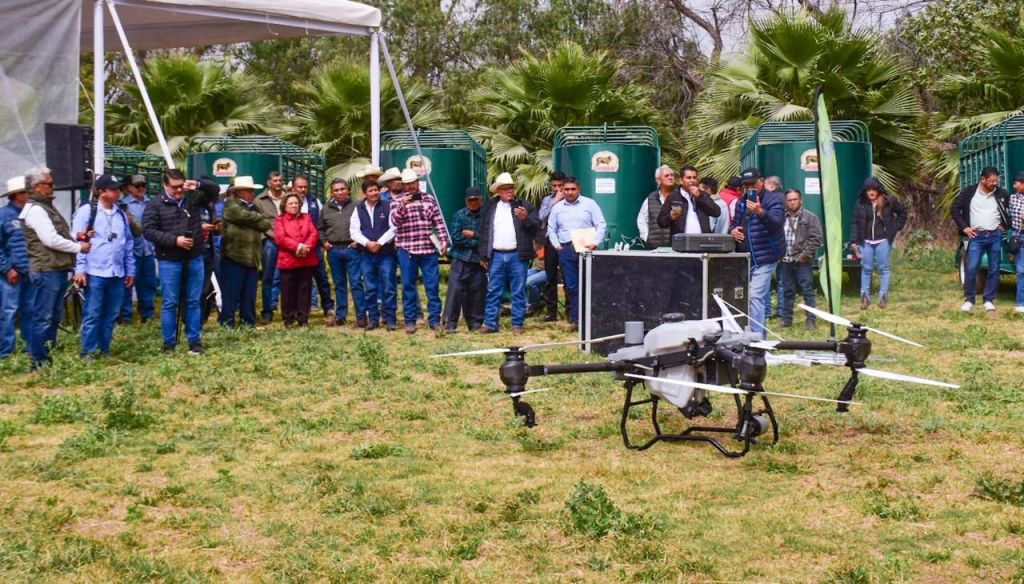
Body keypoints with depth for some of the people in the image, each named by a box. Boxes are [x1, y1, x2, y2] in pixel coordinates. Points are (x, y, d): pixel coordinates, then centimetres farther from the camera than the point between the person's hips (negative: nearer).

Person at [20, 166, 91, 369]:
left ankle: (49, 356, 24)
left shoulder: (46, 207, 19)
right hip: (46, 271, -10)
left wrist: (76, 237, 6)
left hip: (58, 270, 10)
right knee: (43, 318, -6)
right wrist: (79, 247, -10)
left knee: (54, 317, 16)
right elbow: (51, 240, -19)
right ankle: (39, 361, -1)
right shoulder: (35, 210, -13)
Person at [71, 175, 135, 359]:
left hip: (117, 274, 5)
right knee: (92, 315, -2)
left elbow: (129, 243, 20)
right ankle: (88, 352, 5)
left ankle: (105, 349, 19)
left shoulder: (121, 214, 15)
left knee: (111, 315, 9)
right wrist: (80, 269, -12)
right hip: (95, 273, -5)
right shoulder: (86, 211, -3)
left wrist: (130, 270, 17)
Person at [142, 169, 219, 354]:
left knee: (193, 302, 8)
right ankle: (169, 343, 9)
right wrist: (174, 240, -17)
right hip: (169, 261, -3)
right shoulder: (155, 206, -2)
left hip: (195, 259, 3)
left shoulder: (194, 198, 7)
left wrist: (198, 184, -12)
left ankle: (195, 341, 15)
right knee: (170, 303, 2)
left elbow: (215, 190, 9)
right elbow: (148, 231, -10)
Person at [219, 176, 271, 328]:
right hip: (234, 256, -7)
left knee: (249, 294, 9)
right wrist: (259, 218, -1)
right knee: (231, 293, -4)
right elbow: (244, 216, -18)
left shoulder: (253, 207, 21)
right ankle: (227, 323, 1)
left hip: (252, 257, 7)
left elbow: (265, 225, 8)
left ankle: (248, 322, 16)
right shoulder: (231, 205, -1)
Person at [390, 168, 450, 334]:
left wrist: (443, 241, 2)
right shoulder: (397, 201, 5)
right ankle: (410, 320, 11)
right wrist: (402, 206, -22)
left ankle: (434, 319, 8)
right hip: (407, 250, -1)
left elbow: (439, 222, 9)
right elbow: (395, 221, -8)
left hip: (429, 248, 1)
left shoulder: (429, 199, 8)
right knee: (408, 285, 3)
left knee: (432, 284, 1)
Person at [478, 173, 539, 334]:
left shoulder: (525, 206, 5)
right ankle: (490, 323, 8)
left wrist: (525, 218, -20)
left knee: (518, 292, 2)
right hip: (497, 255, 2)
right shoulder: (491, 207, 12)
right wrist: (484, 255, 6)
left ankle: (517, 324, 7)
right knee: (493, 291, 4)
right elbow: (484, 231, 11)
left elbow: (537, 225, -1)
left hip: (517, 255, -2)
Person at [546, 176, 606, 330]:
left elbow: (601, 225, 1)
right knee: (571, 286, 1)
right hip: (565, 250, 3)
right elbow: (551, 229, 18)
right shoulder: (557, 207, 13)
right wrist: (557, 245, 4)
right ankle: (574, 319, 5)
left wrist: (595, 243, -10)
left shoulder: (589, 204, 4)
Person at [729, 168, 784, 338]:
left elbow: (777, 223, -22)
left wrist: (761, 212, -41)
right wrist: (732, 230, 2)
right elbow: (734, 222, 27)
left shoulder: (773, 199, -6)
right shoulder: (741, 201, 16)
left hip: (764, 258, -8)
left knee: (756, 296, -17)